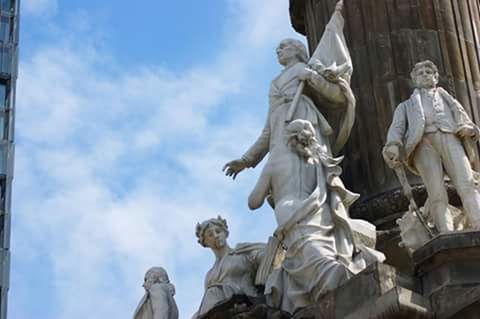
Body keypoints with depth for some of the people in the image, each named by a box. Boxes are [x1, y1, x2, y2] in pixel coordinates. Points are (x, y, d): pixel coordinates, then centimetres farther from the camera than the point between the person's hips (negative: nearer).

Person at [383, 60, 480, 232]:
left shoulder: (447, 98, 38)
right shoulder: (406, 106, 34)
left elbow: (463, 117, 26)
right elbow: (397, 127, 17)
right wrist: (393, 145, -7)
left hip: (450, 138, 1)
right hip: (423, 142, -1)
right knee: (437, 195, -21)